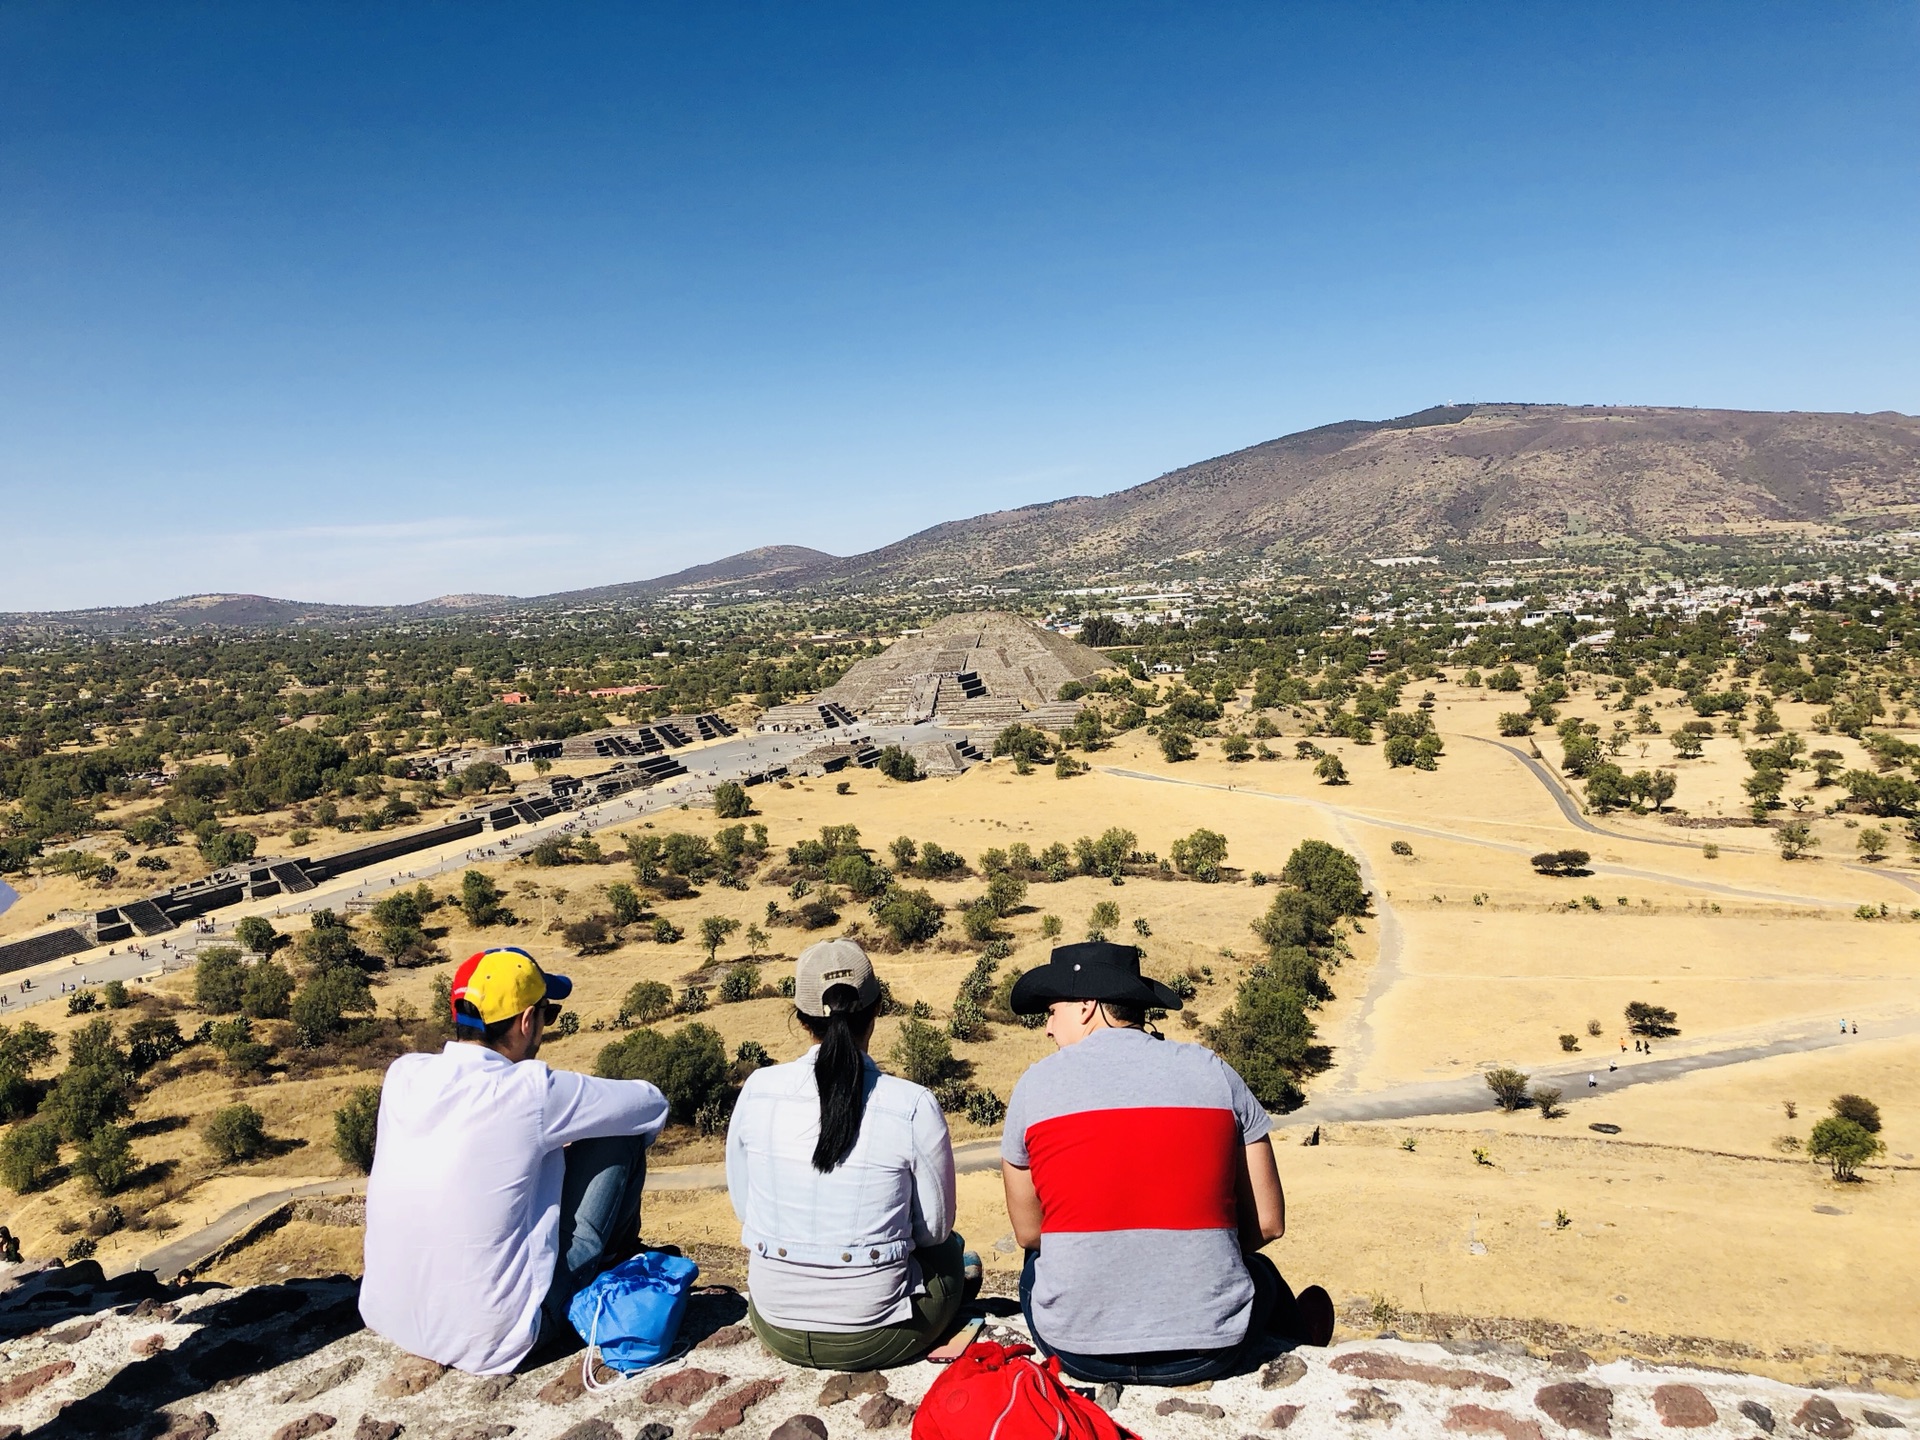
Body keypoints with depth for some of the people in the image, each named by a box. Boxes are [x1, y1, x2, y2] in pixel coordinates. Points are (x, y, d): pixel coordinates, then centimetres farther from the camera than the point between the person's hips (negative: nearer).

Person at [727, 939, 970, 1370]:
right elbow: (934, 1228, -6)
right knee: (950, 1250, 29)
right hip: (873, 1340, -4)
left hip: (775, 1330, 4)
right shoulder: (914, 1107, -19)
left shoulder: (758, 1089, -12)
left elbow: (744, 1208, 1)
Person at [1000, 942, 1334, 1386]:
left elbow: (1028, 1234, 6)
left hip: (1078, 1352, 0)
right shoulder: (1213, 1071, -1)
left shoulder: (1036, 1084, -3)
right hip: (1210, 1353, 1)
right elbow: (1268, 1224, 2)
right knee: (1258, 1269, 34)